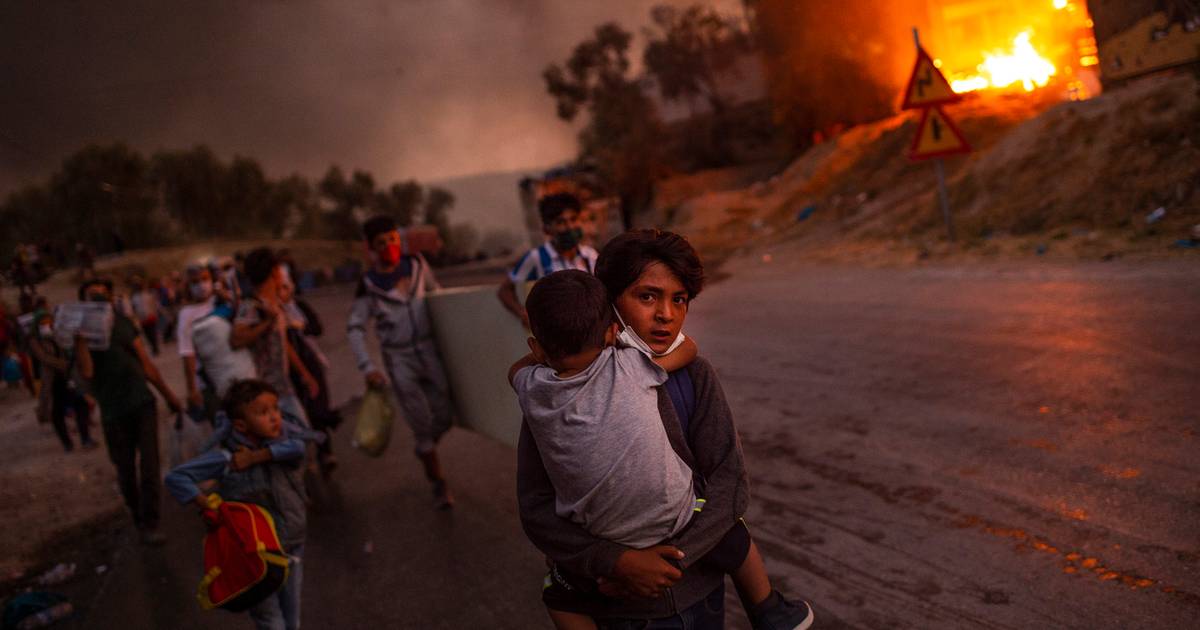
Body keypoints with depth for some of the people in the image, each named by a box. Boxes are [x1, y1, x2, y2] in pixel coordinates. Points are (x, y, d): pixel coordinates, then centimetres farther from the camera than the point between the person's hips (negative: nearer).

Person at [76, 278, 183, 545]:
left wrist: (168, 395, 14)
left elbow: (146, 364, 12)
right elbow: (87, 372, -16)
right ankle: (139, 518, 26)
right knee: (126, 468, 7)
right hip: (114, 412, -2)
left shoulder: (123, 323, 7)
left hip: (142, 403, 2)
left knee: (149, 464, -5)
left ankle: (149, 524, -1)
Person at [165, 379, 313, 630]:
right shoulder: (225, 457, -18)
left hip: (293, 544, 4)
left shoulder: (285, 430, -9)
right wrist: (209, 507, -24)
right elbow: (176, 478, -18)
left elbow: (297, 446, -31)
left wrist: (255, 457, -28)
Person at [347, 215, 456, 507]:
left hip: (429, 350, 3)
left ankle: (425, 450, 39)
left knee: (444, 416, 7)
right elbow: (355, 327, -7)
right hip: (399, 359, -3)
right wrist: (367, 367, -15)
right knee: (420, 424, 0)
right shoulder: (368, 284, -9)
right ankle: (439, 482, 16)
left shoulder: (417, 265, -1)